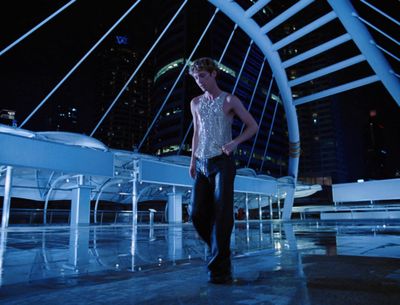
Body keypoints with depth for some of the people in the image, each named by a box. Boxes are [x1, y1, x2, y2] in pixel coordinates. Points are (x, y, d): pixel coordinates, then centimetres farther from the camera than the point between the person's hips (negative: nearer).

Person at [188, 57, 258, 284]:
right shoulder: (196, 103, 17)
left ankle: (220, 268, -3)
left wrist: (235, 142, -14)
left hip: (222, 162, -5)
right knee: (198, 214, -1)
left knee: (221, 214, -9)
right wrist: (193, 160, 13)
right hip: (202, 165, 5)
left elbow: (253, 126, 3)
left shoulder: (229, 100, 3)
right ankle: (221, 253, 21)